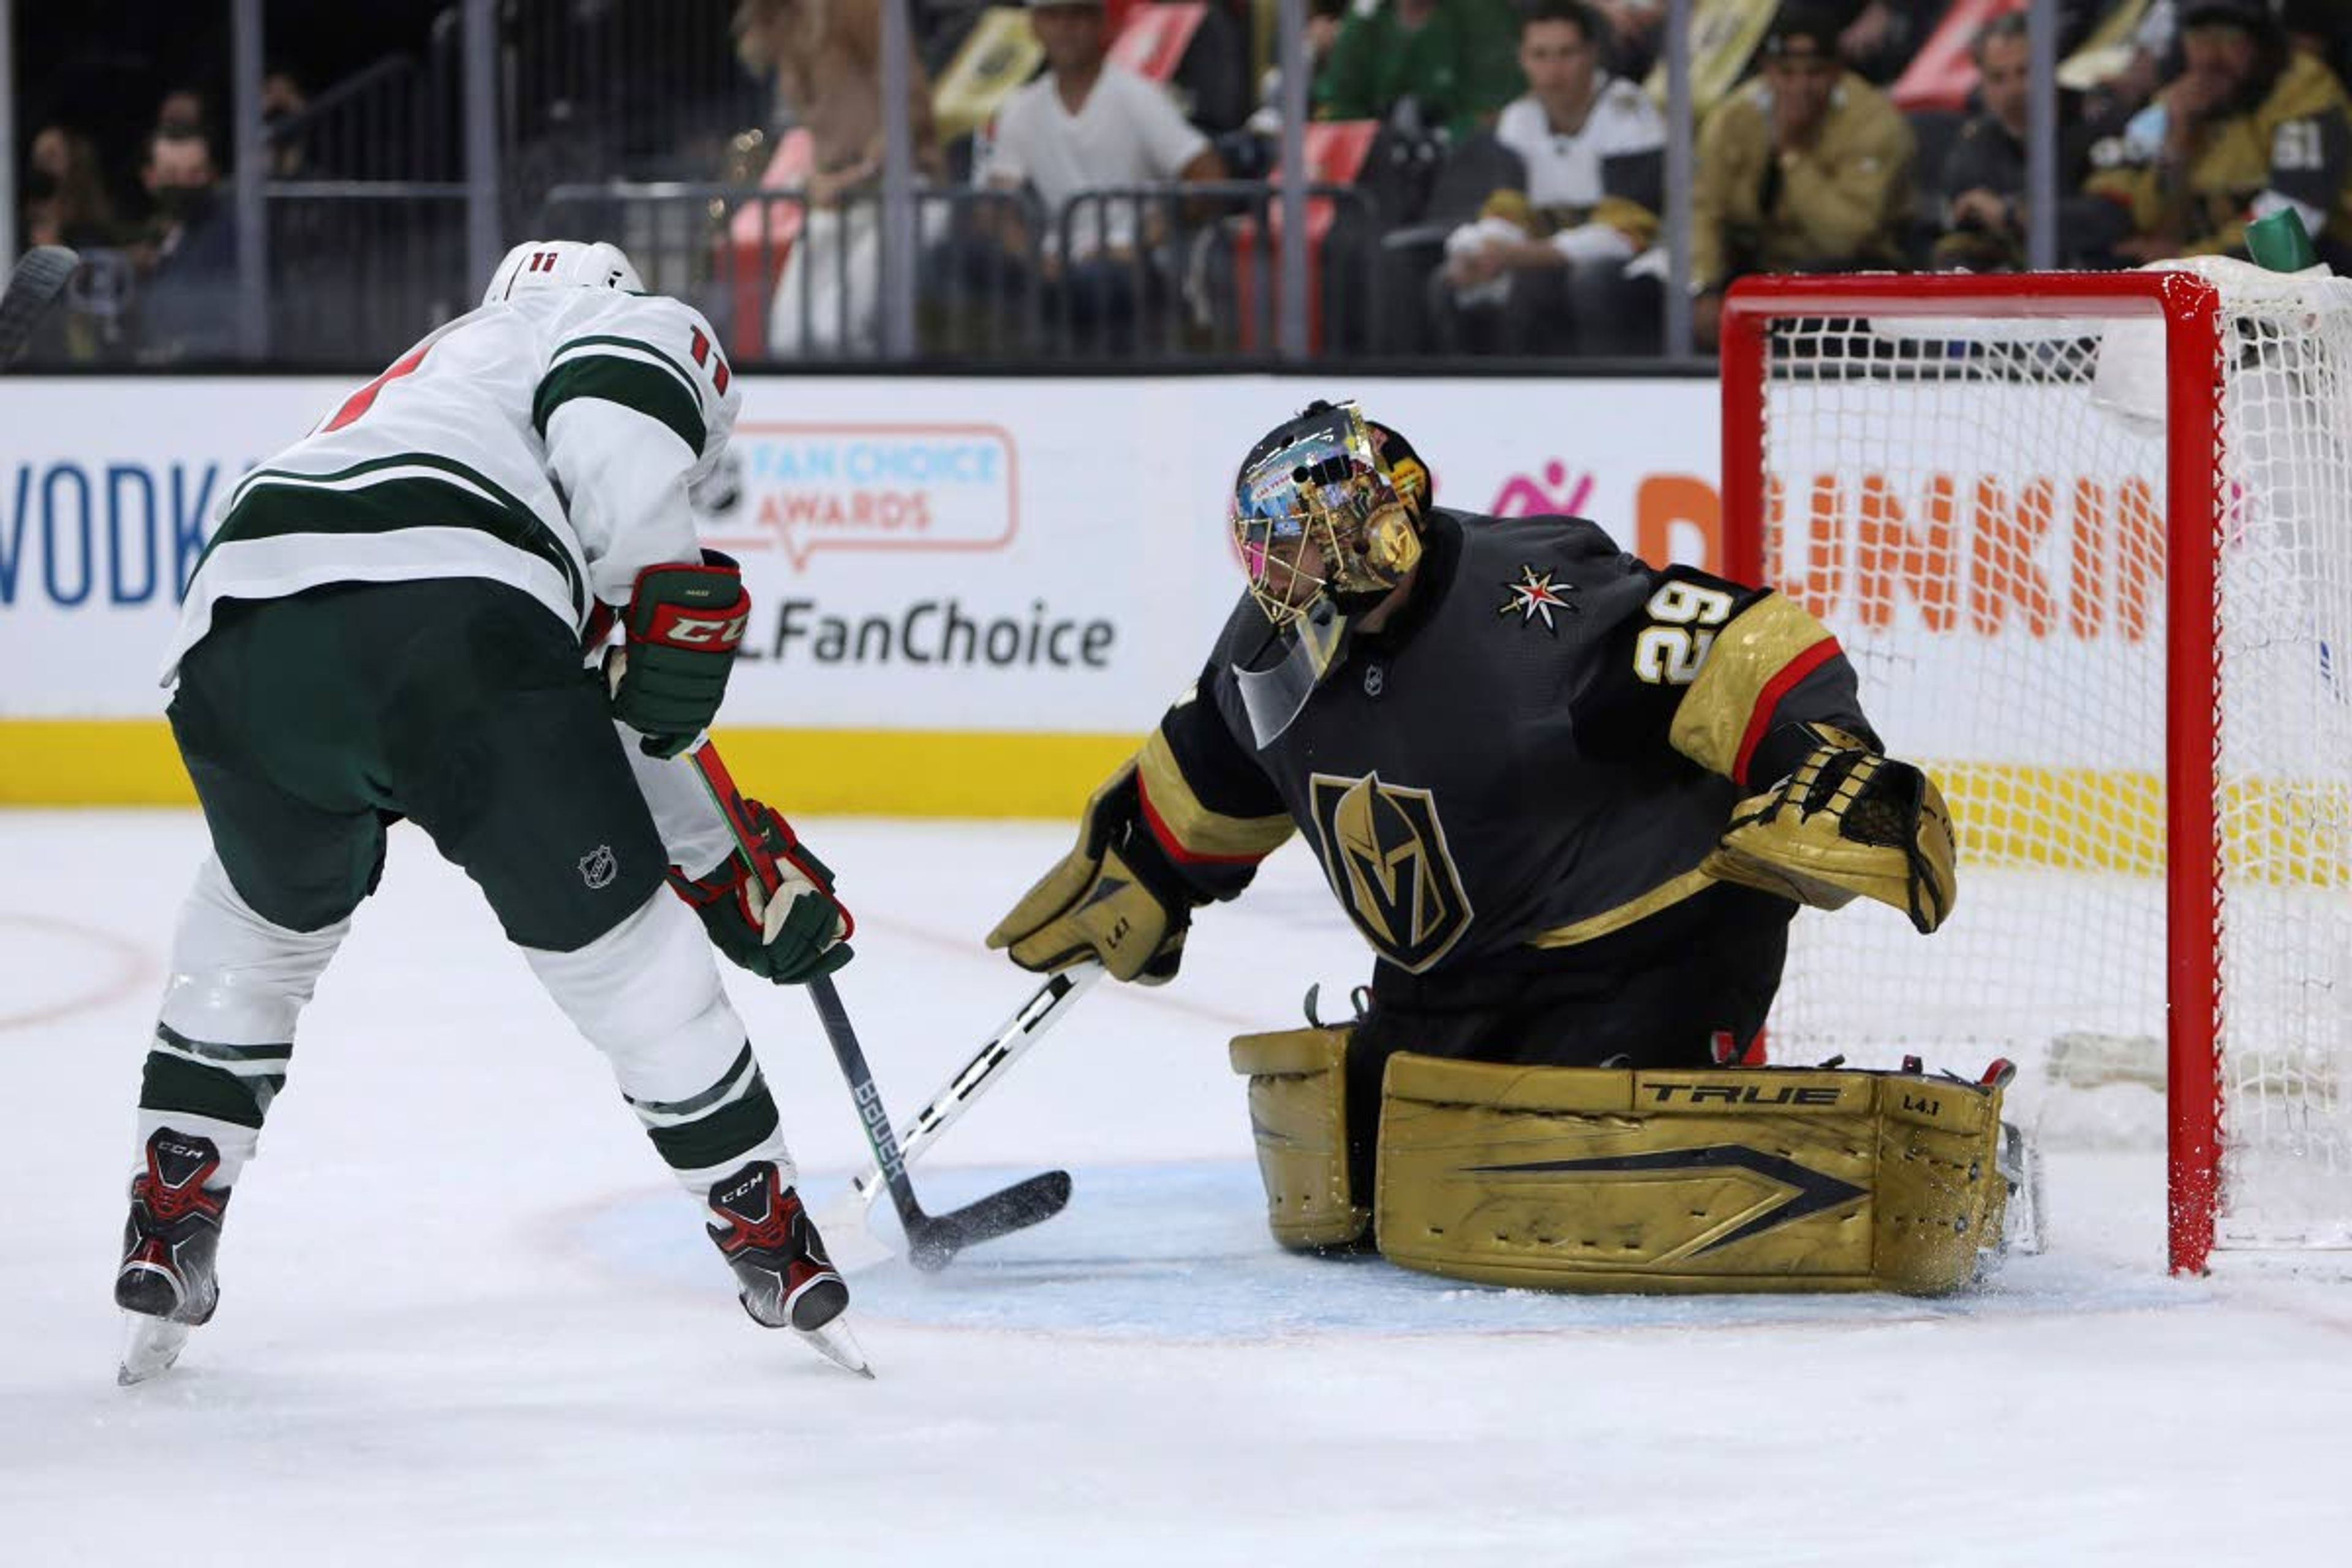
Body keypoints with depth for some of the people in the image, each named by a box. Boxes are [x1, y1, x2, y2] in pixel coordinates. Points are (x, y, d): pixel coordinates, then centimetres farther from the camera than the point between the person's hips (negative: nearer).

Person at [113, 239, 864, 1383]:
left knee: (265, 915, 33)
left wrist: (729, 868, 44)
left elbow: (596, 720, 43)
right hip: (453, 620, -6)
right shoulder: (642, 329, 24)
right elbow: (616, 445, -4)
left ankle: (166, 1237, 30)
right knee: (629, 954, 11)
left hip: (236, 636, 6)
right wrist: (678, 596, 6)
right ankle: (773, 1251, 18)